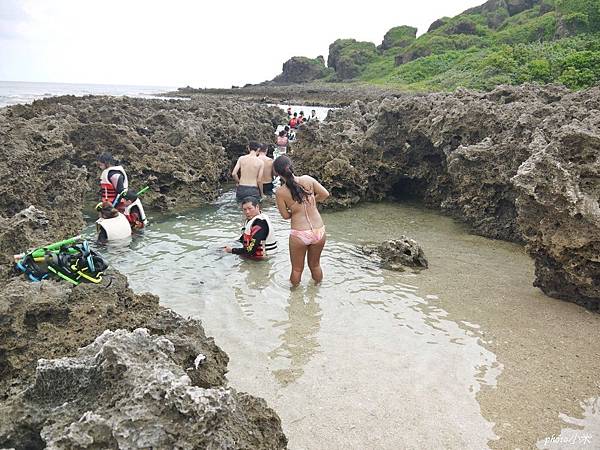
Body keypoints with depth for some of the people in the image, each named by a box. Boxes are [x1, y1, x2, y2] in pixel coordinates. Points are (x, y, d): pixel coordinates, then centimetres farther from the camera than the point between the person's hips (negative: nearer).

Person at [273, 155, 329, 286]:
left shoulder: (280, 192, -10)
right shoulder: (307, 179, -4)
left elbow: (285, 215, -1)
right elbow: (325, 194, 6)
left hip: (299, 235, -3)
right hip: (319, 231, 3)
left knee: (297, 269, 20)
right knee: (315, 265, 27)